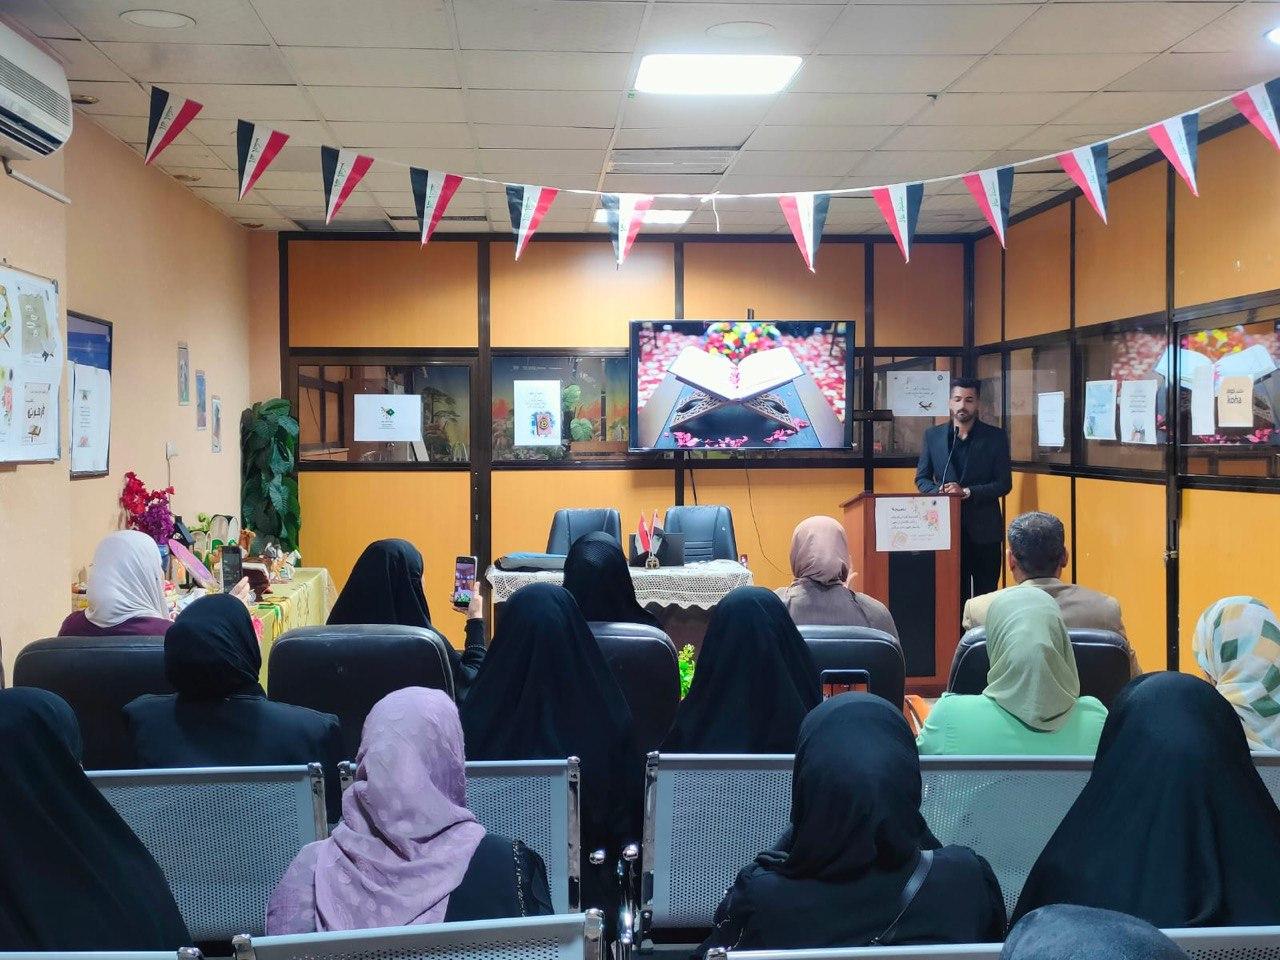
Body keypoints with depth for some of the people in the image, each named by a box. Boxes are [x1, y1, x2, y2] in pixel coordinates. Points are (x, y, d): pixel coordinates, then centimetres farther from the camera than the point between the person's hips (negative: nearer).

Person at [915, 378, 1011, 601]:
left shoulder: (995, 437, 1)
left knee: (985, 594, 3)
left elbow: (1004, 483, -3)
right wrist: (939, 491, -12)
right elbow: (921, 478, 11)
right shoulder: (933, 435, 7)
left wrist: (967, 492, -16)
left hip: (983, 528, -1)